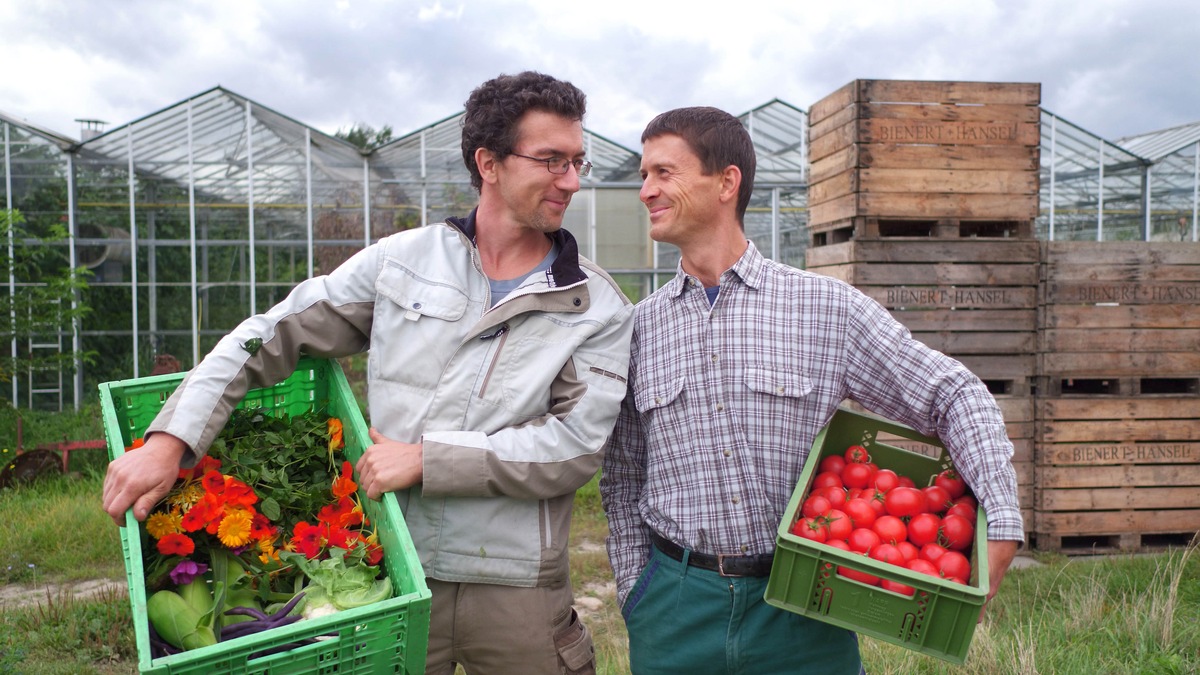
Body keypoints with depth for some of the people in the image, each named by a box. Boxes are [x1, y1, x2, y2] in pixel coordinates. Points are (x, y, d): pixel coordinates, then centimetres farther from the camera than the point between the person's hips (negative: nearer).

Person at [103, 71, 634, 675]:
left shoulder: (600, 308, -3)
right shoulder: (401, 261, 2)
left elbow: (576, 443, -12)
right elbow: (270, 337, 4)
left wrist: (425, 458, -16)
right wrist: (167, 443, -6)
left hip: (515, 596, 0)